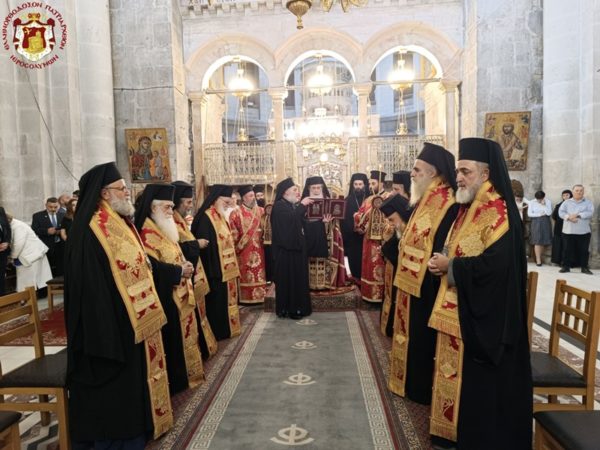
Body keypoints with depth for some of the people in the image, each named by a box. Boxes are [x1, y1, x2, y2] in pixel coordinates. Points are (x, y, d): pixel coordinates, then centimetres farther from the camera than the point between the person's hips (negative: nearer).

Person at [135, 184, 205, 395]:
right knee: (169, 338, -1)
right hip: (164, 296, -10)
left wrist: (185, 266, 3)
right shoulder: (146, 233, -17)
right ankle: (171, 381, 12)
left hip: (177, 294, 10)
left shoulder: (164, 229, 15)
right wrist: (180, 272, -19)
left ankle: (181, 375, 30)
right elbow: (152, 267, -26)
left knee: (179, 336, 17)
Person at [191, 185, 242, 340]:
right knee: (217, 302, 0)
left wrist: (232, 265, 17)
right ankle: (218, 332, 12)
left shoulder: (220, 217, 12)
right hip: (215, 268, -10)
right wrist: (211, 270, -22)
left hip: (226, 267, 10)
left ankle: (226, 327, 27)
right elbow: (204, 245, -21)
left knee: (226, 300, 16)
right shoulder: (205, 218, -17)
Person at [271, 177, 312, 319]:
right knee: (288, 278, -3)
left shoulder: (293, 205, 15)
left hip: (296, 246, 9)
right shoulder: (279, 205, -12)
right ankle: (288, 309, 6)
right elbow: (291, 218, -29)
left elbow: (301, 222, 14)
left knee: (298, 277, 11)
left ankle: (298, 307, 20)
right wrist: (302, 205, -18)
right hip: (286, 249, -9)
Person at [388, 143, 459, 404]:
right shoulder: (425, 200, 11)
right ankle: (412, 381, 34)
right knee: (414, 334, 19)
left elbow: (441, 248, -24)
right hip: (412, 280, 10)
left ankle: (422, 388, 21)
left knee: (423, 336, 4)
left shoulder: (446, 204, -20)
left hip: (426, 283, -10)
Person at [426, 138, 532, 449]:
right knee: (459, 373, 18)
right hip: (458, 309, 9)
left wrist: (450, 266, -17)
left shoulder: (497, 210, -17)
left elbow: (495, 263, -27)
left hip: (484, 315, -9)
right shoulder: (468, 208, 12)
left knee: (481, 382, 4)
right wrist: (443, 262, 0)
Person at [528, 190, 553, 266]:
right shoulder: (532, 202, -2)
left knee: (543, 242, 4)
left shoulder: (548, 201, -1)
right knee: (537, 242, -7)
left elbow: (549, 213, -10)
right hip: (536, 223, -1)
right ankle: (538, 260, -6)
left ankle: (538, 258, 16)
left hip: (545, 223, 1)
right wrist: (540, 214, -9)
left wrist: (543, 205, -15)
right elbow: (529, 214, -5)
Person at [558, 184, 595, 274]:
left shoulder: (588, 202, 7)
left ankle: (584, 267, 13)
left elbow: (590, 213, -7)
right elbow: (561, 212, -2)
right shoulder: (566, 202, 10)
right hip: (568, 231, 1)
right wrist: (569, 217, -20)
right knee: (568, 249, 4)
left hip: (584, 231, 0)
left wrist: (577, 215, -18)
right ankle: (566, 266, 11)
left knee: (584, 250, 3)